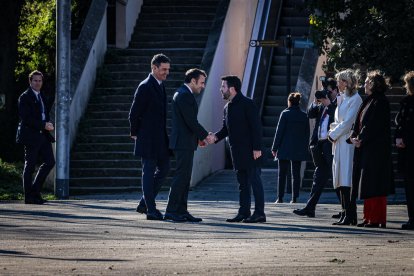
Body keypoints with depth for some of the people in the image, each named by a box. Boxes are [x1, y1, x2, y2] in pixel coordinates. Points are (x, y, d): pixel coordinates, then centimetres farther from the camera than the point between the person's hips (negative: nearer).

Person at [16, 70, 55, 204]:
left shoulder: (42, 96, 17)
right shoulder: (25, 97, -8)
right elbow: (25, 118, -16)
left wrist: (49, 124, 4)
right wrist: (43, 125, -19)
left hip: (43, 135, 8)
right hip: (31, 135, -8)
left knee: (50, 162, 2)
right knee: (30, 166, -2)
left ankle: (35, 190, 14)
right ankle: (29, 197, 3)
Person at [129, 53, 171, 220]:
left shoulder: (160, 85, 13)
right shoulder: (145, 87, -15)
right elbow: (134, 112, -13)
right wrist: (135, 133, -4)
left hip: (160, 138, 9)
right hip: (148, 138, -9)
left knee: (164, 168, 11)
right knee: (149, 172, -3)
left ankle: (144, 203, 19)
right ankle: (151, 210, 2)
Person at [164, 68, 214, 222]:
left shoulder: (182, 93, 18)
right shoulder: (185, 95, -15)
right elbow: (191, 121, -19)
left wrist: (199, 137, 14)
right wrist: (205, 136, -8)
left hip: (183, 142, 11)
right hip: (184, 143, -11)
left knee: (184, 178, 11)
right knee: (181, 176, -9)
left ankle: (181, 211, 12)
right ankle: (171, 211, -8)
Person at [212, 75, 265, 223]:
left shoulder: (247, 104, -10)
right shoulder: (228, 107, 15)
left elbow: (256, 126, -14)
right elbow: (226, 128, 19)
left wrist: (257, 148, -18)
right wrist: (216, 137, -1)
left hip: (250, 151, -8)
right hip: (237, 152, 8)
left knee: (254, 180, -6)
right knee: (243, 183, 10)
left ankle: (259, 213, -5)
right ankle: (243, 212, 14)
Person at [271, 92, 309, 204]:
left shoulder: (285, 114, -8)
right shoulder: (304, 116, 4)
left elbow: (279, 132, -7)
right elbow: (307, 133, 8)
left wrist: (274, 147, -2)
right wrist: (304, 148, 15)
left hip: (285, 149, -3)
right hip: (298, 150, 3)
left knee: (282, 174, 3)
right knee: (296, 174, 6)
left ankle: (280, 197, -1)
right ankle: (294, 198, 3)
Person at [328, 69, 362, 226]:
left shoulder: (355, 99, -8)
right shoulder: (343, 98, 20)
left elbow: (348, 122, -14)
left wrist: (333, 135, -7)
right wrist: (333, 129, 5)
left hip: (348, 142, -9)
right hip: (339, 143, 9)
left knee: (346, 180, -13)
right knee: (341, 181, 6)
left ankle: (349, 215, -14)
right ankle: (346, 214, 8)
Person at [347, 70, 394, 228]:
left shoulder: (380, 102, -11)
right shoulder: (368, 101, 18)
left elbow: (374, 125, -18)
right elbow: (358, 122, 17)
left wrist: (361, 140, -15)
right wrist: (353, 137, 1)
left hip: (376, 149, -9)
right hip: (364, 148, 9)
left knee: (374, 185, -8)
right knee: (366, 185, 10)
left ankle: (377, 219, -6)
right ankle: (369, 218, 14)